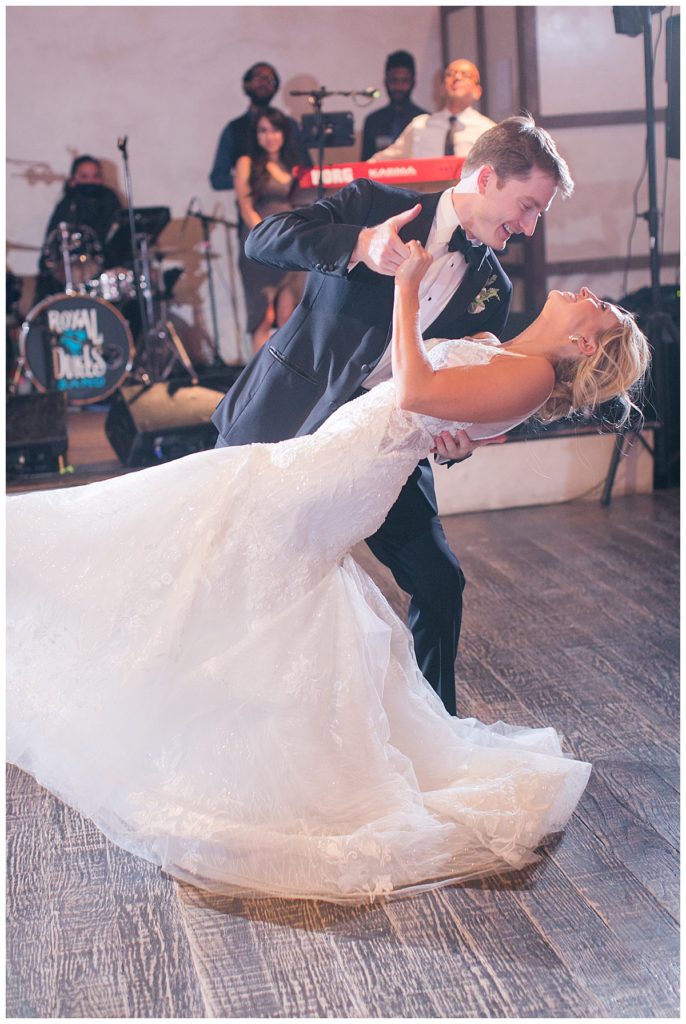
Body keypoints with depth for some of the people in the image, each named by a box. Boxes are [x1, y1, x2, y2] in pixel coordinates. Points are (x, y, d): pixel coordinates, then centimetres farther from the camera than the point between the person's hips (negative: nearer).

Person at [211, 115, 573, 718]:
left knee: (440, 584, -2)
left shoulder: (492, 290, 5)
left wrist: (457, 440, -16)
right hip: (289, 420, -3)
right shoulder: (374, 203, -4)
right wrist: (358, 245, -28)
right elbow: (263, 239, -13)